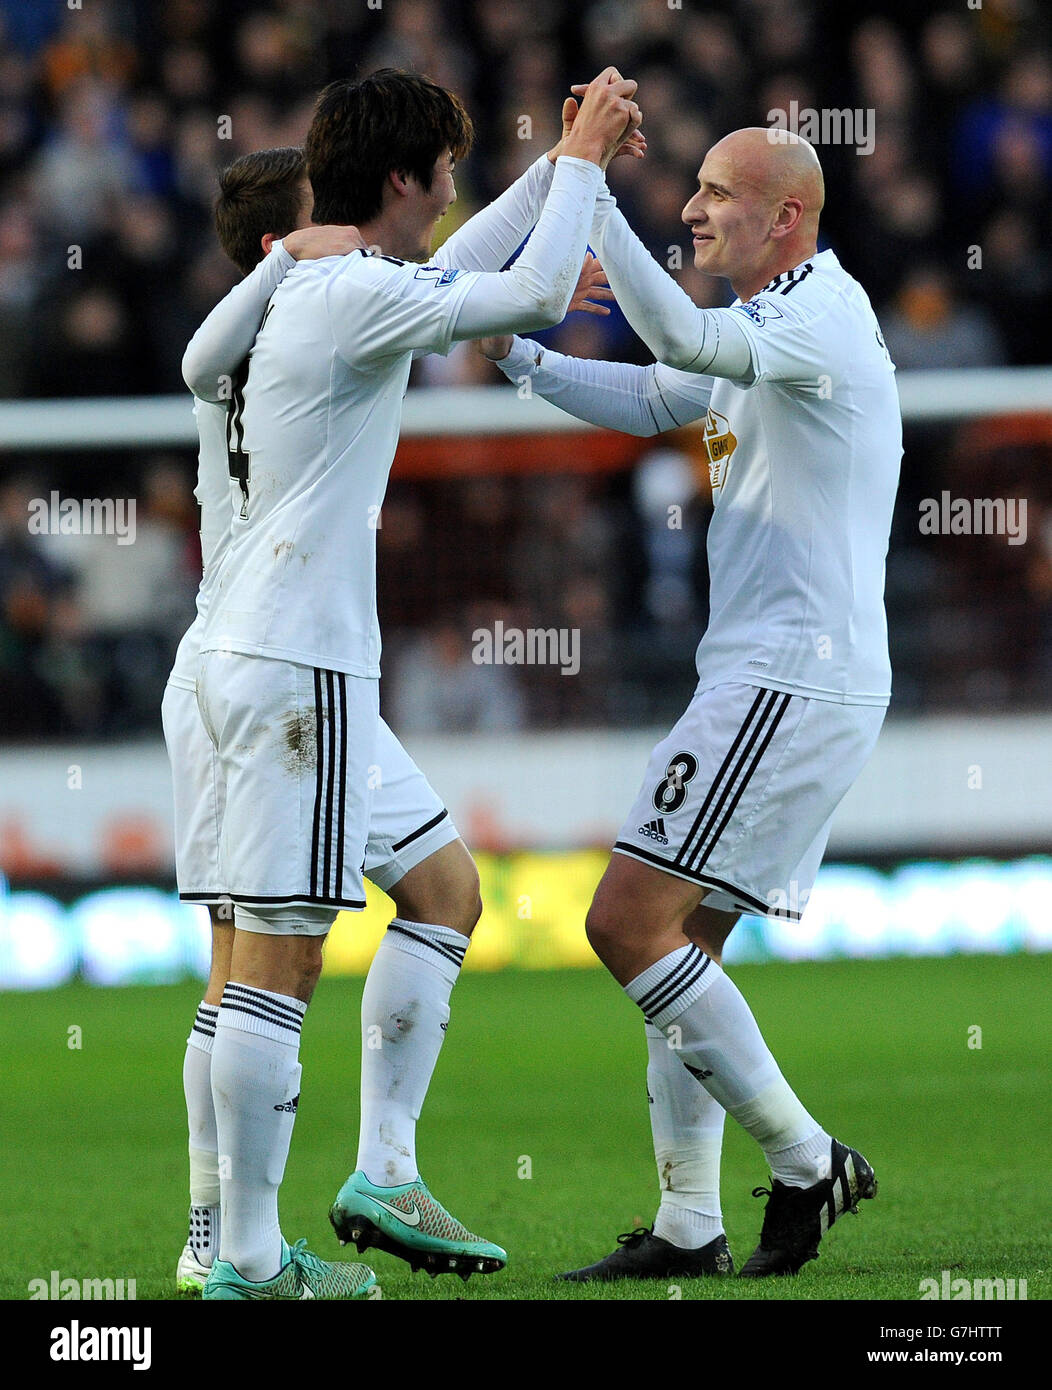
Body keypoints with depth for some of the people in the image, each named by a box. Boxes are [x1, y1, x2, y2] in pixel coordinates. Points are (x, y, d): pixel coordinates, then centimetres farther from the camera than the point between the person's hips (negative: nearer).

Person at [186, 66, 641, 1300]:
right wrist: (582, 156, -4)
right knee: (277, 958, -9)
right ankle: (249, 1262, -9)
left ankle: (383, 1173, 12)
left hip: (309, 672, 10)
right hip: (297, 671, -10)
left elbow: (454, 273, 35)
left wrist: (573, 161, 37)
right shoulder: (353, 296, -14)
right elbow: (536, 296, -18)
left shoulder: (318, 293, 16)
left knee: (447, 886, 16)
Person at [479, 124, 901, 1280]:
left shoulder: (821, 318, -14)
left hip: (787, 684, -10)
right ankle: (687, 1229, 8)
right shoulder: (772, 328, 18)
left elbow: (685, 341, -31)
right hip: (769, 679, 10)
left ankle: (806, 1161, -7)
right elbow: (653, 398, 26)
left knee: (629, 923, -13)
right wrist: (519, 357, 11)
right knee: (680, 947, 9)